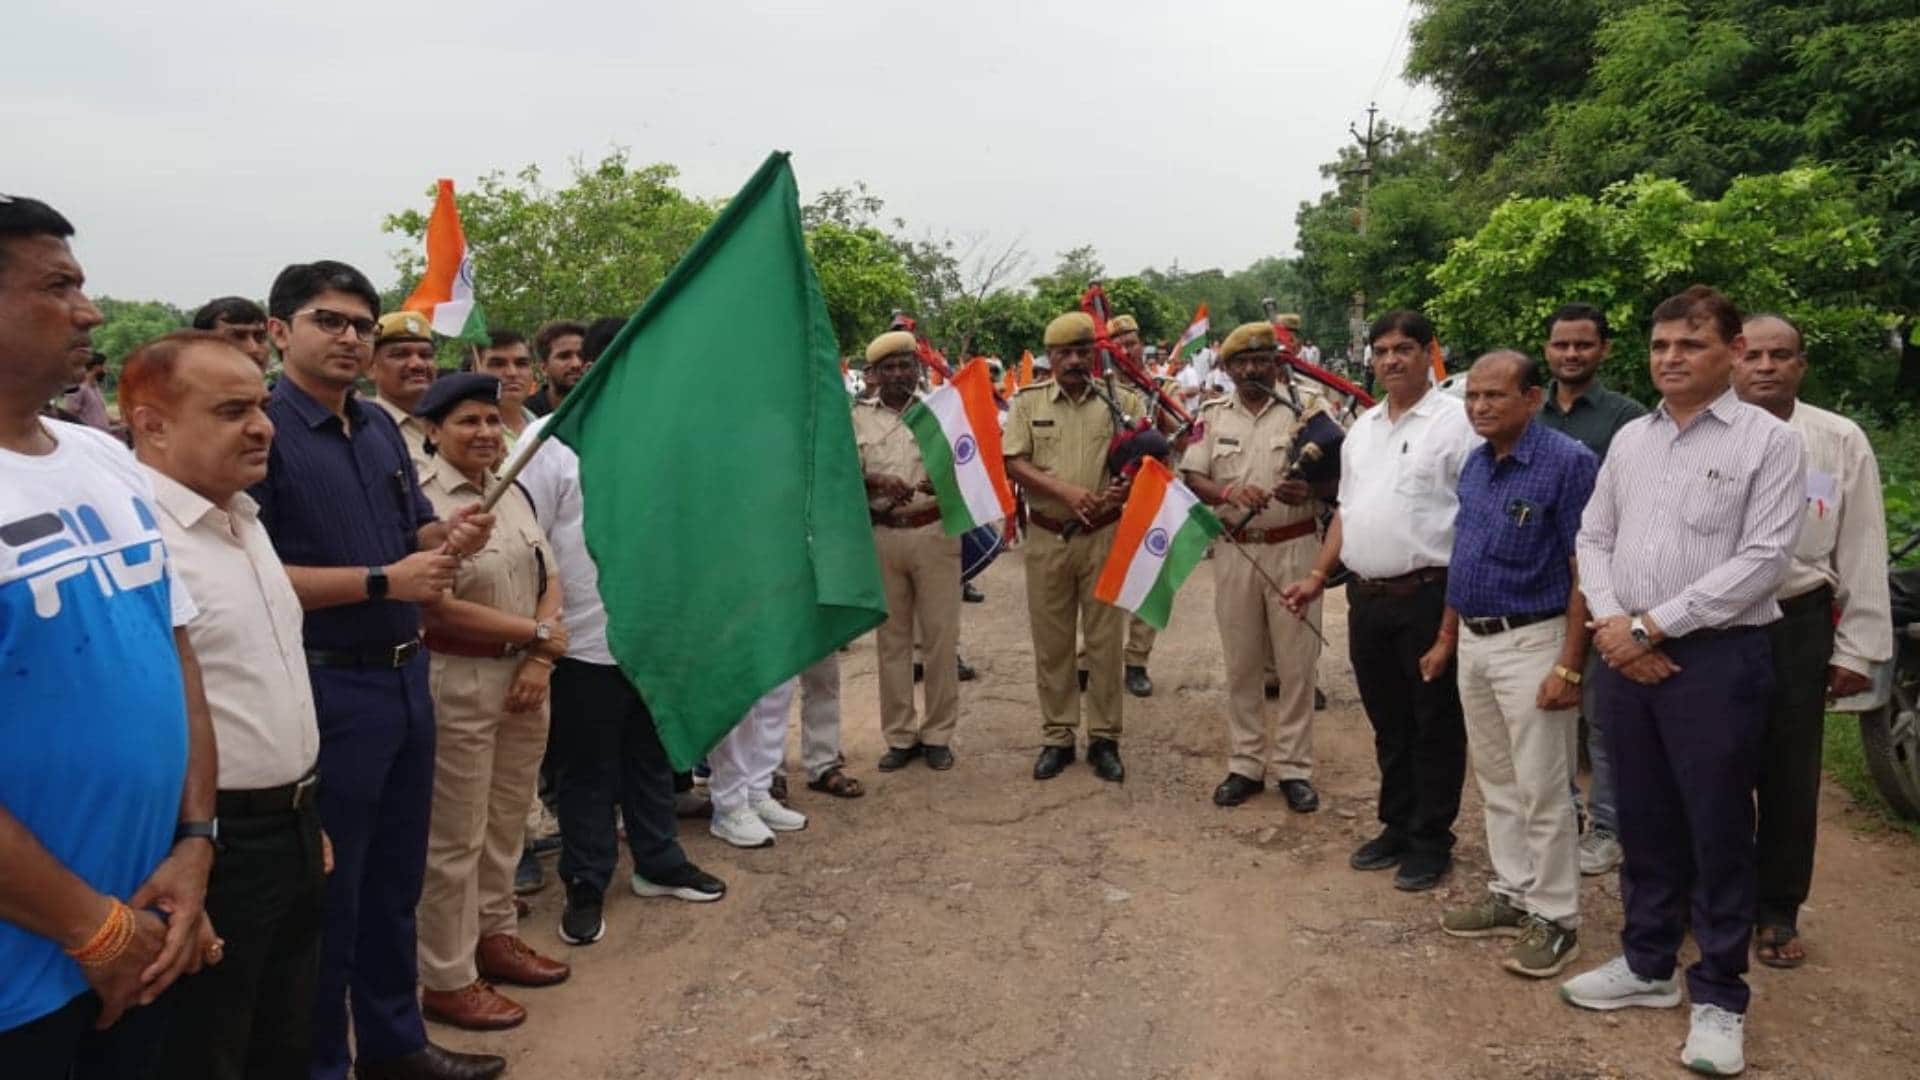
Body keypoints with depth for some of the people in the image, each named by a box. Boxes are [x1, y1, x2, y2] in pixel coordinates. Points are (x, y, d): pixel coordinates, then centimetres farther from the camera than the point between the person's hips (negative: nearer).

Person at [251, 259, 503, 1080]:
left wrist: (449, 535, -5)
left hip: (405, 676, 8)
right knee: (327, 893, 6)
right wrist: (382, 582, -22)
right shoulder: (262, 431, -14)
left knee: (396, 879, 19)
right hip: (325, 687, -8)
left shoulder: (382, 428, 10)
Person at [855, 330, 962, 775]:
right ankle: (900, 735, 17)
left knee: (940, 635, 3)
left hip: (935, 533, -1)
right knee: (891, 637, 7)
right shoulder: (858, 417, 6)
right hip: (882, 536, 1)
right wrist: (877, 481, -21)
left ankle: (938, 733, 15)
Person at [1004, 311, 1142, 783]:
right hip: (1048, 538, 1)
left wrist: (1126, 490, -21)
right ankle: (1057, 737, 20)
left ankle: (1104, 739, 17)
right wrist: (1066, 491, -19)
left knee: (1104, 639, 5)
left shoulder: (1121, 402, 1)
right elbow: (1013, 463, -6)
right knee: (1051, 641, 8)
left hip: (1105, 536, 0)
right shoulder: (1027, 401, 2)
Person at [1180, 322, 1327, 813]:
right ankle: (1246, 764, 20)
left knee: (1296, 662, 3)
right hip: (1235, 550, 2)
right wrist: (1229, 492, -19)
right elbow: (1192, 477, 1)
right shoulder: (1213, 415, 6)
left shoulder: (1303, 412, 0)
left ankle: (1293, 767, 14)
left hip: (1293, 549, -2)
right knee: (1241, 663, 9)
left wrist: (1308, 490, -21)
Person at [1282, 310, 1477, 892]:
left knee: (1433, 724, 5)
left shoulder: (1456, 420, -8)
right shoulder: (1362, 428, 14)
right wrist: (1318, 575, 13)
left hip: (1428, 596, -7)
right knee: (1388, 722, 16)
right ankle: (1397, 827, 29)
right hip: (1367, 597, 7)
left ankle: (1431, 840, 17)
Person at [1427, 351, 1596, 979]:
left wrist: (1569, 666, -19)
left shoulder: (1568, 462, -14)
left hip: (1531, 643, -7)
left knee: (1541, 790, 0)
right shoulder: (1475, 464, 9)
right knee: (1495, 781, 16)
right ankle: (1511, 894, 29)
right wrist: (1446, 639, 17)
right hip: (1474, 643, 7)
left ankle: (1556, 917, 13)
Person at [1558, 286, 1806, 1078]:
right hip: (1625, 658, 5)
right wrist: (1611, 624, -5)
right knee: (1643, 822, 15)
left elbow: (1762, 560, -14)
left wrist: (1652, 626, -15)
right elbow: (1594, 537, 11)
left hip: (1717, 658, -5)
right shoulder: (1629, 439, 10)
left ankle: (1719, 997, 19)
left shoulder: (1768, 441, -6)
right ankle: (1647, 965, 31)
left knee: (1718, 833, 5)